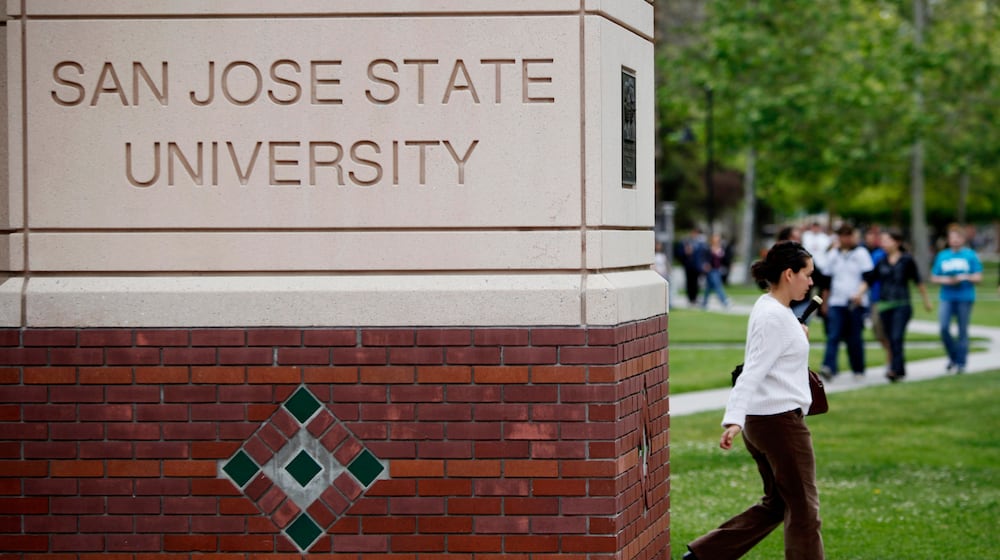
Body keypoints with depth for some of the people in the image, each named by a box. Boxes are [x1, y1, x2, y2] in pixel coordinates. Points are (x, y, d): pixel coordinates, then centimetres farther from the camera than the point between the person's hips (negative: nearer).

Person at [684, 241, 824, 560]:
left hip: (761, 422, 10)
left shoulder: (770, 309, 13)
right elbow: (753, 372, -25)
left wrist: (799, 340, 13)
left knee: (776, 504, 17)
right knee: (803, 508, 2)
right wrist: (734, 420, -32)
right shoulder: (775, 317, -17)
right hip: (781, 419, -10)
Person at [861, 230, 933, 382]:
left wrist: (926, 299, 15)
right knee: (891, 340, 6)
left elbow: (918, 281, 8)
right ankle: (901, 370, 18)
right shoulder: (881, 262, 9)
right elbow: (869, 280, 6)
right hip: (884, 305, 4)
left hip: (902, 305, -4)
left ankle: (895, 369, -24)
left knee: (897, 337, -18)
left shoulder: (906, 260, 0)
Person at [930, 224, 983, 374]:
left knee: (963, 331, 0)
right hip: (947, 298, 2)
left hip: (965, 298, -2)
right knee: (943, 327, -13)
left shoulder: (970, 255, 3)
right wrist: (945, 280, -7)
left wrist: (965, 277, -15)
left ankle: (960, 363, 8)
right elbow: (934, 277, 13)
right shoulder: (942, 256, 11)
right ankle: (953, 357, 8)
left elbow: (978, 277, 2)